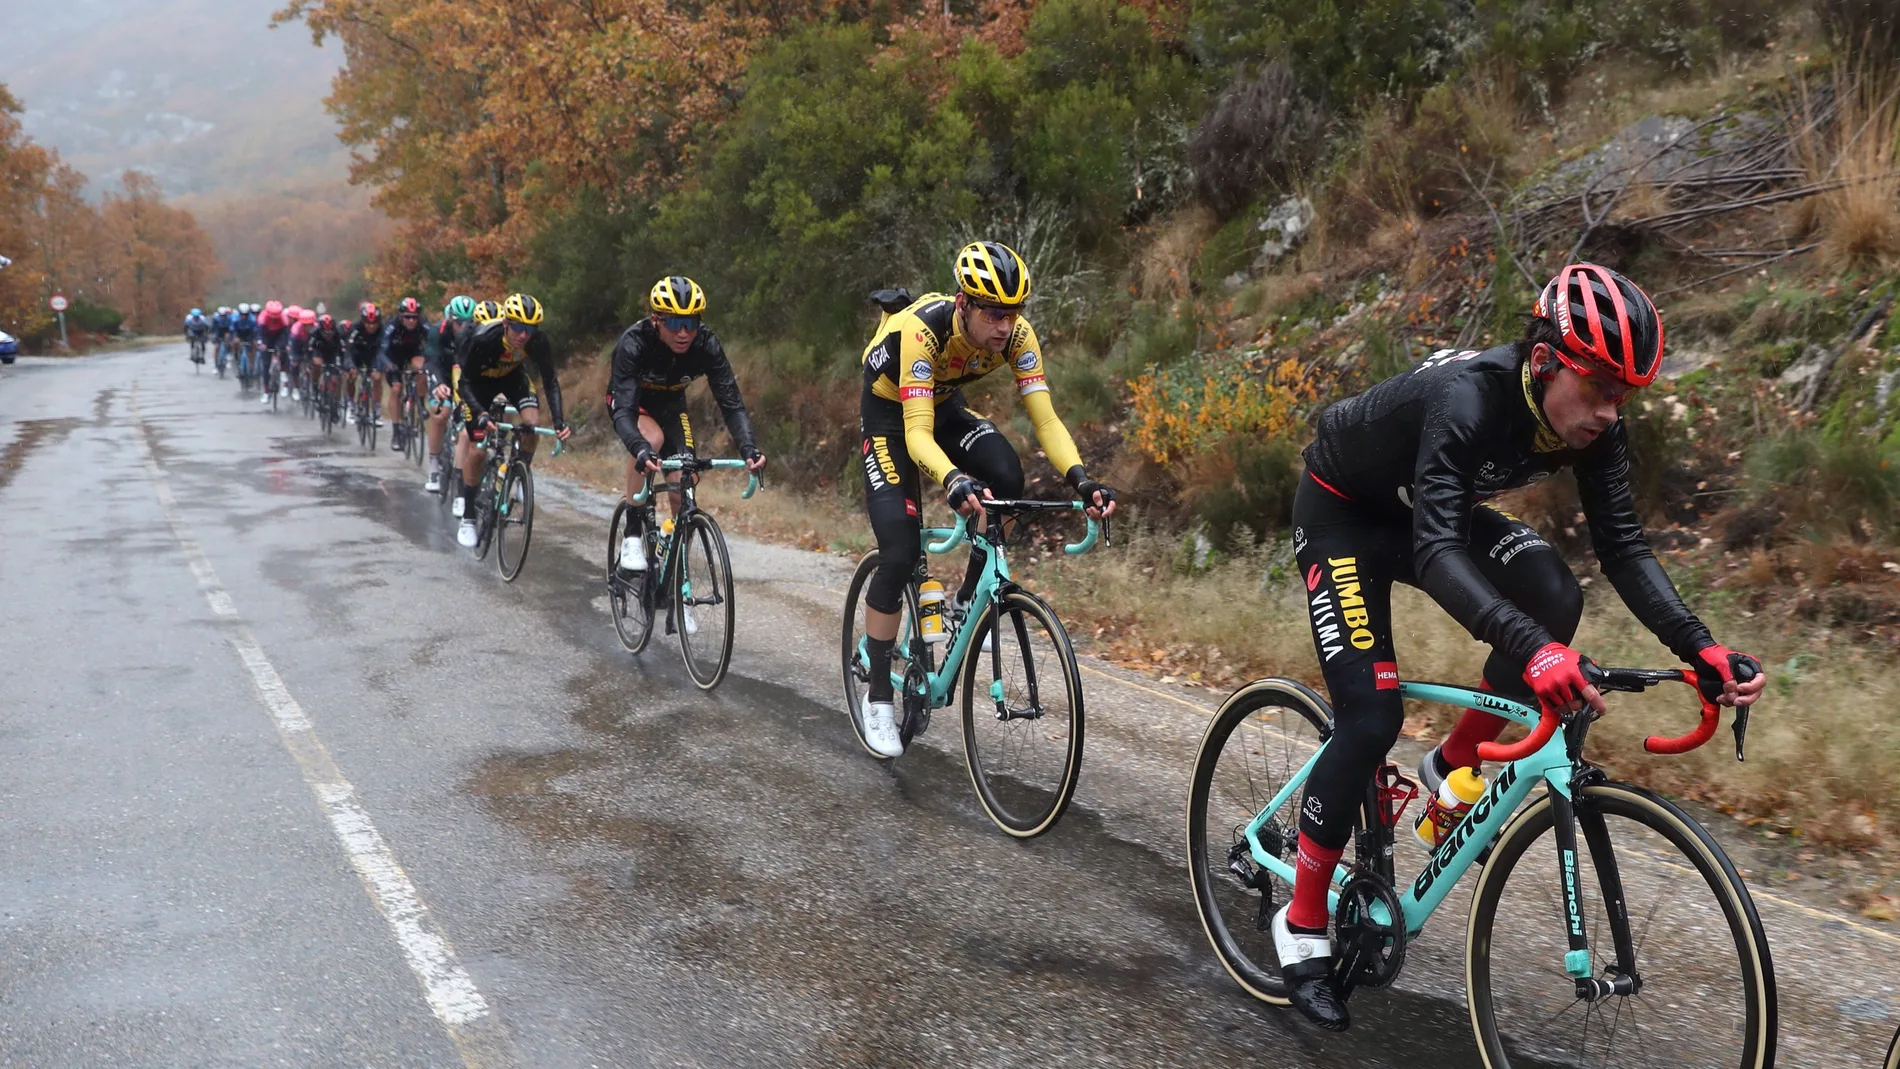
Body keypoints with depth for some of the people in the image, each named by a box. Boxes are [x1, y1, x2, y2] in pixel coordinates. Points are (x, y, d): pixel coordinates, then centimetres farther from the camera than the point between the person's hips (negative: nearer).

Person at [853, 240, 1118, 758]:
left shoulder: (1017, 335, -23)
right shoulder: (923, 329, -37)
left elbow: (1044, 417, -27)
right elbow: (917, 432, -44)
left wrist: (1079, 478, -43)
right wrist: (954, 480, -63)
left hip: (945, 405, 5)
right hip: (890, 413, -4)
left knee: (1006, 477, -27)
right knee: (901, 551, -15)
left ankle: (968, 600, -4)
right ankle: (878, 694, 0)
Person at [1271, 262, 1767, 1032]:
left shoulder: (1593, 424, -17)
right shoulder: (1466, 398, -38)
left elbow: (1622, 545, -15)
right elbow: (1435, 550, -47)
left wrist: (1700, 648, -29)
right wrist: (1530, 649, -61)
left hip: (1424, 507, 6)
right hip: (1342, 511, -6)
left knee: (1553, 598, -20)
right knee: (1371, 714, -16)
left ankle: (1451, 769, 3)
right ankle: (1301, 926, 0)